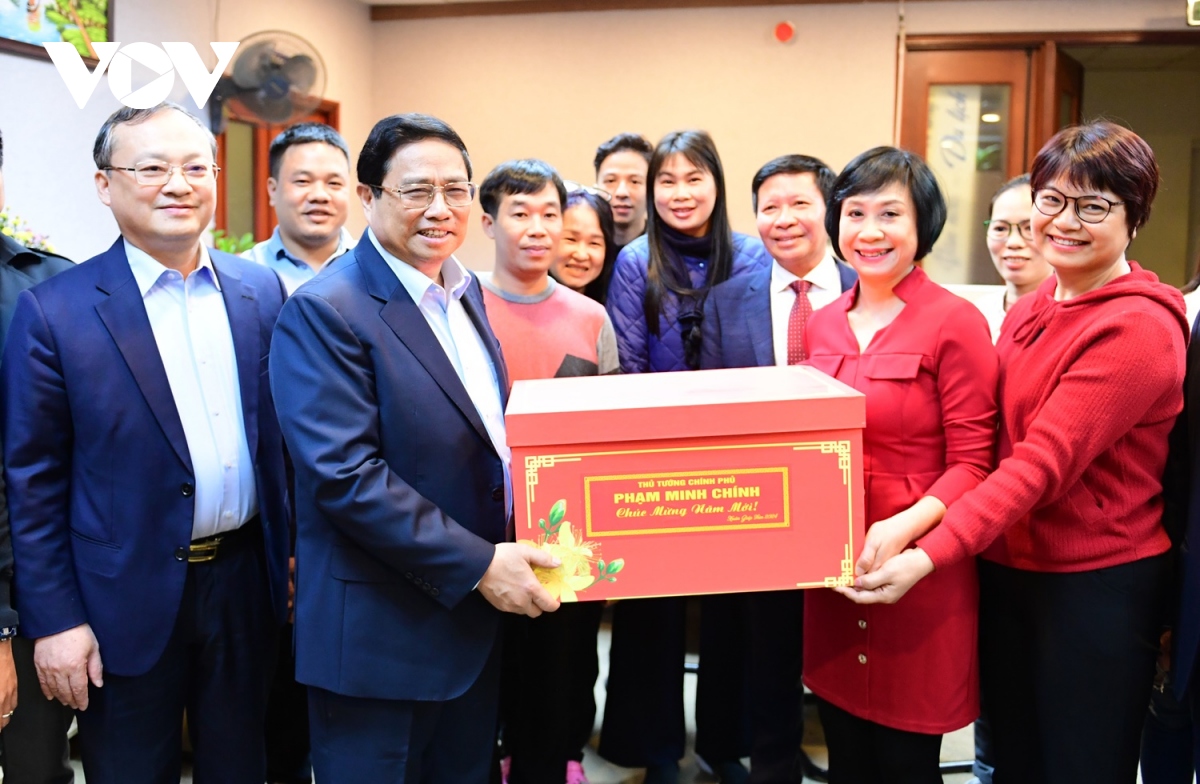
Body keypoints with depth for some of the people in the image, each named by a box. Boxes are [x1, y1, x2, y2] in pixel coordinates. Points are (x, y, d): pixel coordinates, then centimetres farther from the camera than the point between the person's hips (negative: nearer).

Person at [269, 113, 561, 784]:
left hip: (477, 621, 8)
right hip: (380, 638, -7)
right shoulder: (323, 312, -16)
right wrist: (477, 564, -22)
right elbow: (344, 475, -24)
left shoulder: (467, 293, 10)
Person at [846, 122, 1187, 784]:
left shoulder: (1138, 328, -16)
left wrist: (926, 557, -33)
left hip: (1096, 583, -7)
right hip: (1007, 567, 7)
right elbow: (995, 446, 8)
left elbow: (1044, 463, -25)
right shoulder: (1029, 312, 9)